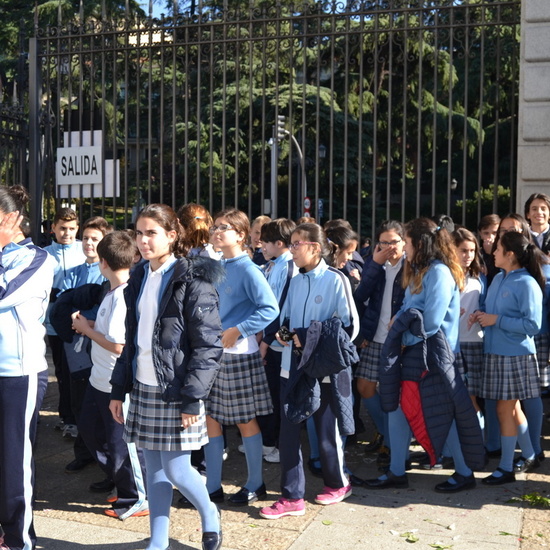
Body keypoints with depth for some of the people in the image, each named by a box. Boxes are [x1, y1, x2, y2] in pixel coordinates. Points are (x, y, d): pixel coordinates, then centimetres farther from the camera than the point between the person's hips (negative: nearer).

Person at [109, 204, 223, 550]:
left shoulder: (192, 281, -11)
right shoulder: (139, 279, 10)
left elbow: (209, 346, -14)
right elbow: (132, 340, 14)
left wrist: (192, 399, -18)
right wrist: (119, 389, 11)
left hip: (176, 391, -6)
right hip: (143, 388, 6)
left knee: (176, 470, 0)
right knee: (155, 469, 12)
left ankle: (210, 516, 29)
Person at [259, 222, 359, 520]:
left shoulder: (335, 280, -9)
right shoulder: (295, 281, 9)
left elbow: (350, 327, -11)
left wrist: (314, 339, -15)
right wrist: (282, 333, -4)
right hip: (293, 365, 5)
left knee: (327, 432, 9)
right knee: (288, 431, 2)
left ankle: (337, 483, 34)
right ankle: (292, 498, 13)